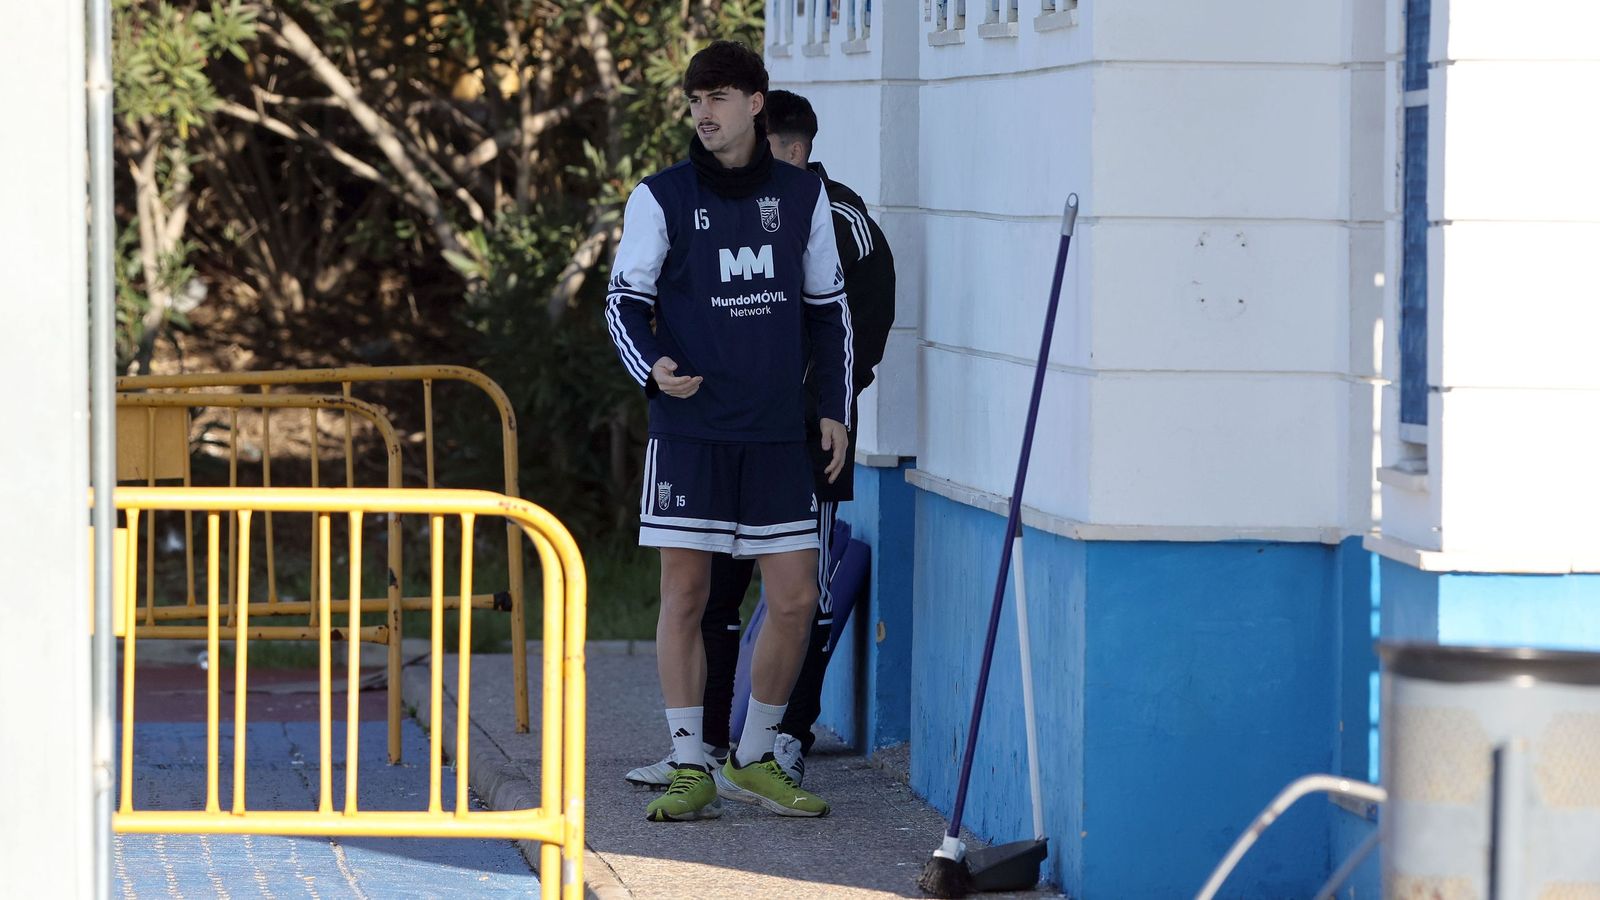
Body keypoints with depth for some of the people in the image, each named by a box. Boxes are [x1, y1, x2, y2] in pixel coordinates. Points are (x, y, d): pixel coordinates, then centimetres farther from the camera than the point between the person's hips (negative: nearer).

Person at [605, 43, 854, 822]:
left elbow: (828, 308, 16)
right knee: (684, 596, 0)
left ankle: (754, 759, 16)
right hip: (689, 428, -2)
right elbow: (624, 300, 1)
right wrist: (652, 366, -19)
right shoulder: (661, 197, 1)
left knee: (795, 597, 0)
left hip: (777, 434, 2)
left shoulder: (802, 196, 9)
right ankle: (689, 769, 8)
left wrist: (833, 406, 9)